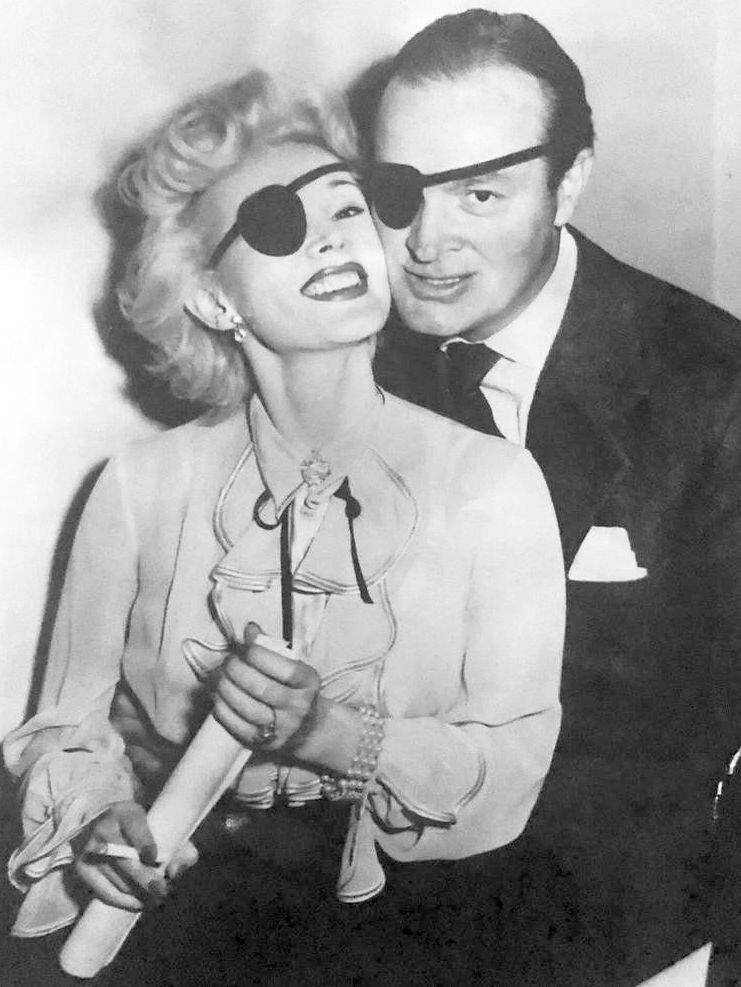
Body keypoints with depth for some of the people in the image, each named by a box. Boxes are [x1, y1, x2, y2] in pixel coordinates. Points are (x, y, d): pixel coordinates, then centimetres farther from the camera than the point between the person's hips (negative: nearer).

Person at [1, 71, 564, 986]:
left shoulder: (491, 484, -3)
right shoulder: (142, 486, 0)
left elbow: (512, 766, -5)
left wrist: (336, 736, -20)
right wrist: (96, 821, -12)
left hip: (393, 911, 0)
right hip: (177, 901, 0)